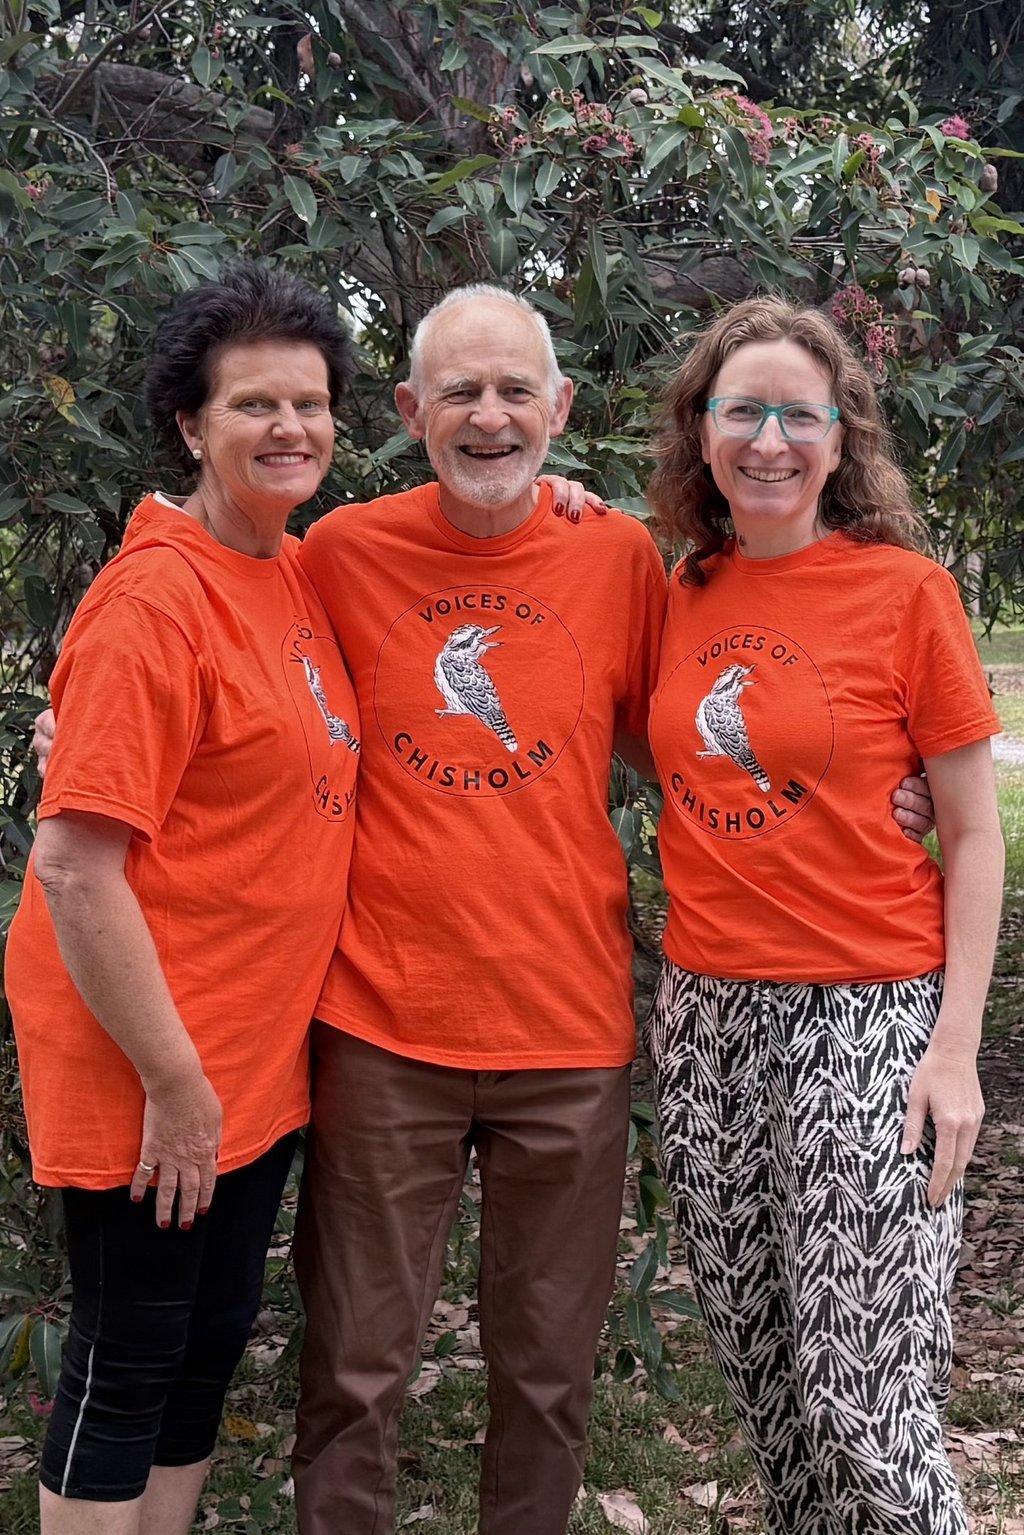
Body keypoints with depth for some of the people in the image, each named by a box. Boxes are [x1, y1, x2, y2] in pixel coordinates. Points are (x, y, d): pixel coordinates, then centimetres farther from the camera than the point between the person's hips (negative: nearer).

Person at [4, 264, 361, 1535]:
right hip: (154, 1065, -8)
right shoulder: (156, 600, -20)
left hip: (259, 1050, 8)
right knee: (128, 1360, 7)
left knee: (213, 1340, 20)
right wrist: (174, 1081, -18)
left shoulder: (295, 573, 5)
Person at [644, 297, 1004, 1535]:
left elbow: (974, 837, -4)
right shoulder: (678, 596, 6)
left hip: (866, 1017, -4)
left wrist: (957, 1047, -10)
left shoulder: (906, 590, -6)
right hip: (705, 1015, 5)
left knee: (863, 1400, -3)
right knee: (759, 1373, 14)